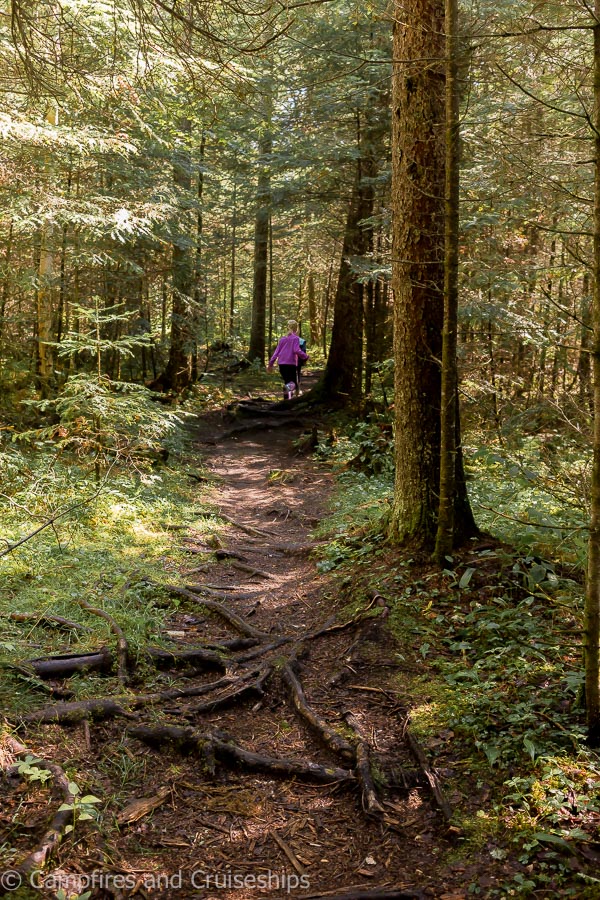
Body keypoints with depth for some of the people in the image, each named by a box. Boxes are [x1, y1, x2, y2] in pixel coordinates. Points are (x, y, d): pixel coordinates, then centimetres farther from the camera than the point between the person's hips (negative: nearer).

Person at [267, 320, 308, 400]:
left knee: (287, 383, 18)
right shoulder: (295, 338, -2)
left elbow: (276, 352, 14)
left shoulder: (282, 339, 14)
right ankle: (290, 387, -41)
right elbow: (297, 350, -15)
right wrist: (305, 356, -2)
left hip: (281, 364, 6)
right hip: (291, 364, -6)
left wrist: (271, 364, 17)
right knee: (294, 384, -6)